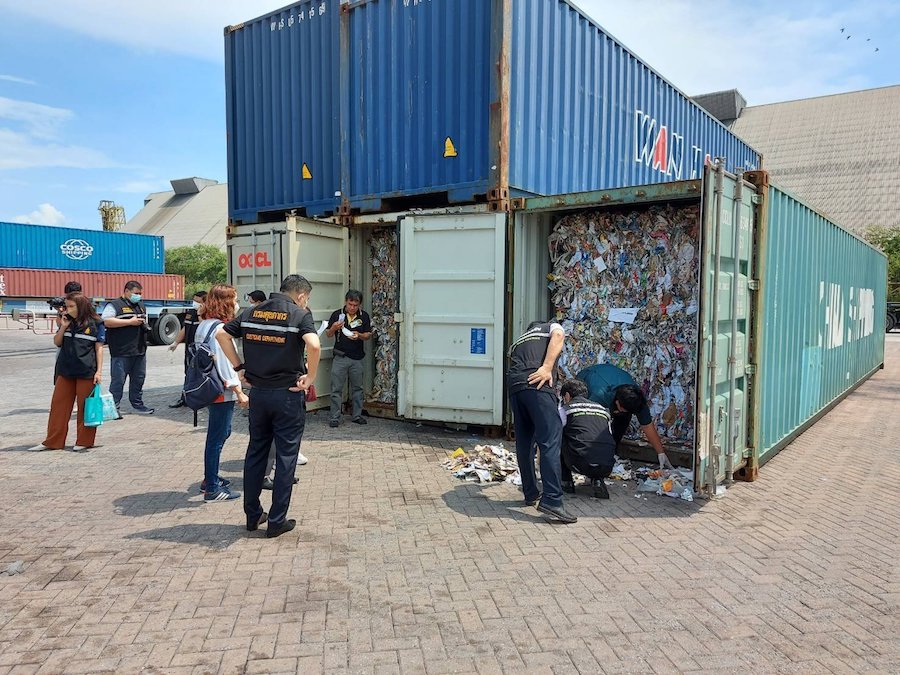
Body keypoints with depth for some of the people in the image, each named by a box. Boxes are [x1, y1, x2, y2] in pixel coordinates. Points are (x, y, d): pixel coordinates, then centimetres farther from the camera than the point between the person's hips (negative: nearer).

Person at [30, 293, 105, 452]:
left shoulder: (96, 324, -4)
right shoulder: (67, 321, 10)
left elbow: (99, 348, -4)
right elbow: (57, 342, 10)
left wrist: (98, 371, -10)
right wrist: (63, 327, -6)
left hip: (86, 372, -5)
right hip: (65, 371, 5)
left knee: (85, 407, 2)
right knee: (58, 405, 7)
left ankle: (83, 442, 12)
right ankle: (53, 441, 15)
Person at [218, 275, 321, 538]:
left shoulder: (251, 312, 7)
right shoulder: (300, 314, -9)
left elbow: (221, 334, 4)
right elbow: (313, 345, -26)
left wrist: (239, 365, 7)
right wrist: (310, 377, -14)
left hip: (258, 392, 5)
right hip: (288, 395, -5)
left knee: (255, 452, 17)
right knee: (286, 456, 6)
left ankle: (252, 515, 26)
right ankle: (277, 521, 12)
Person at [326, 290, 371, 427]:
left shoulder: (364, 316, 1)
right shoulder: (337, 314, -2)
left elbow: (368, 335, 5)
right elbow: (328, 334, 3)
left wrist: (359, 335, -15)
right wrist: (333, 328, -19)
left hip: (357, 358, 2)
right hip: (340, 357, -1)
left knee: (357, 388, 10)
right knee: (336, 389, 0)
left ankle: (357, 415, 21)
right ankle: (335, 418, 7)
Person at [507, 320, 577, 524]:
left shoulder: (518, 340, 38)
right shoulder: (551, 327, 25)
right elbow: (558, 336, 0)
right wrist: (547, 367, -11)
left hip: (513, 386, 6)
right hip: (537, 386, -6)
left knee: (524, 443, 14)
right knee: (550, 441, -9)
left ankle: (530, 494, 21)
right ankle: (551, 500, -16)